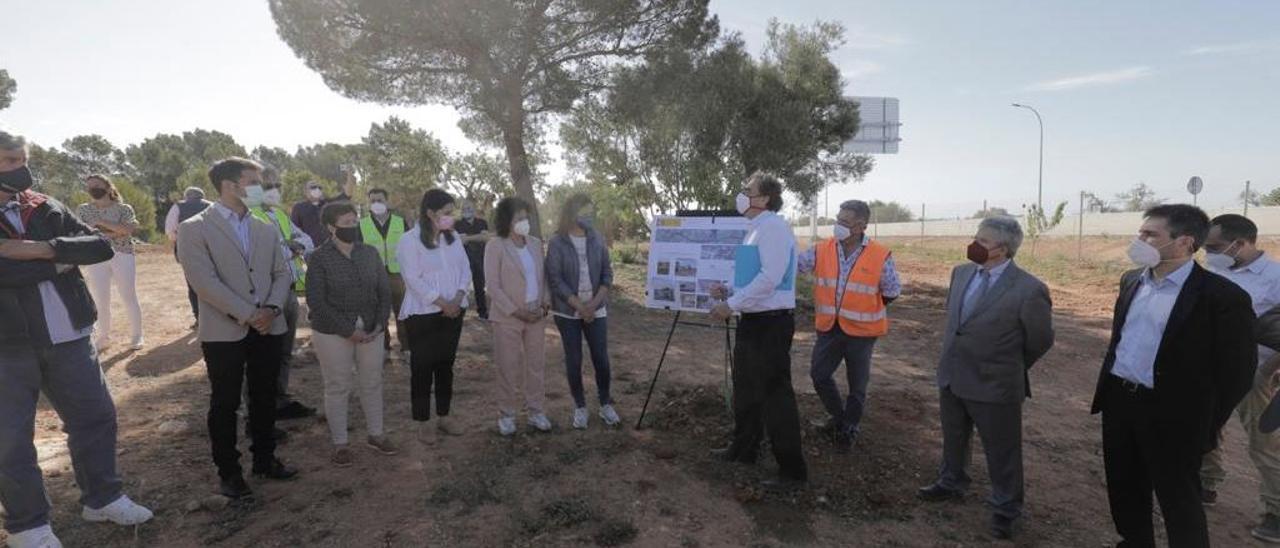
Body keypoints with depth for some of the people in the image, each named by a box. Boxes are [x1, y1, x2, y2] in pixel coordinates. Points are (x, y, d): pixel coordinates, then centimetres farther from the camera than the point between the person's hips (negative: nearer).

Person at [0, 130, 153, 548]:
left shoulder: (47, 209, 7)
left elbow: (101, 246, -5)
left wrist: (45, 249, -18)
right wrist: (59, 264, -11)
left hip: (68, 338, 4)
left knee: (95, 416, 12)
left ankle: (102, 498, 30)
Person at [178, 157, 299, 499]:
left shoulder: (266, 229, 10)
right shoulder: (194, 229, -6)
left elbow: (282, 273, 7)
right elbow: (204, 281, -15)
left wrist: (272, 309, -10)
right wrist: (248, 314, -18)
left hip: (269, 328, 5)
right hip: (224, 332, -4)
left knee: (265, 398, 14)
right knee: (225, 404, 7)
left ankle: (264, 459, 29)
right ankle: (228, 471, 22)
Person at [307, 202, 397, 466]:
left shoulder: (370, 253, 3)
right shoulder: (319, 258, -9)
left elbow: (384, 291, 6)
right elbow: (316, 301, -12)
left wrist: (379, 324, -6)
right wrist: (348, 330, -16)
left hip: (371, 332, 4)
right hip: (333, 334, -4)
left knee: (373, 383, 13)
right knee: (337, 388, 7)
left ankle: (375, 434, 29)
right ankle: (339, 443, 21)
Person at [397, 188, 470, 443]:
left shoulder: (453, 237, 6)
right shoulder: (410, 240, -12)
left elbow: (465, 269, 6)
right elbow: (414, 279, -16)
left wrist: (457, 299, -9)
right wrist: (442, 303, -17)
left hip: (454, 311, 6)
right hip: (423, 313, -5)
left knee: (446, 364, 13)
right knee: (422, 367, 3)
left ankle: (443, 416, 26)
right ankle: (422, 424, 15)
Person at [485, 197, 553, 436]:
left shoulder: (536, 243, 6)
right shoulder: (495, 246, -9)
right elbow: (493, 285, -11)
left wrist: (545, 302, -3)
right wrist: (516, 311, -14)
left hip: (536, 316, 5)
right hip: (508, 318, -4)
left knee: (536, 365, 10)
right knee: (509, 368, 5)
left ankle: (536, 412, 23)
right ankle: (506, 415, 20)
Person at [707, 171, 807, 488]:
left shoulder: (773, 226, -15)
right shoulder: (756, 229, 15)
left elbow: (769, 278, -23)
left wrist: (731, 305, -19)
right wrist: (728, 291, 3)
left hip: (771, 322, -10)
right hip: (753, 321, 10)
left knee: (775, 393, -3)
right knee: (745, 389, 20)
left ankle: (793, 470, 10)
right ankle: (744, 449, 37)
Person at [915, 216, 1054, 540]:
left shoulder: (1028, 289, -20)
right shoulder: (960, 273, -1)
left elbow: (1040, 340, -7)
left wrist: (1007, 366, 5)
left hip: (995, 385, -6)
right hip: (951, 376, 6)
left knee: (1002, 451, 13)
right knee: (953, 439, 24)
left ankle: (1005, 509, 33)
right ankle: (951, 483, 47)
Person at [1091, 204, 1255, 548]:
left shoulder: (1223, 296, -15)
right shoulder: (1131, 281, 5)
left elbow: (1237, 370, -11)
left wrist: (1205, 427, -7)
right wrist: (1109, 387, 15)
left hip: (1172, 415, -6)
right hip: (1118, 402, 6)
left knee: (1179, 503, 9)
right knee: (1124, 490, 20)